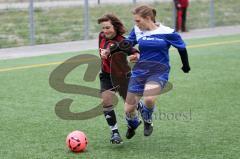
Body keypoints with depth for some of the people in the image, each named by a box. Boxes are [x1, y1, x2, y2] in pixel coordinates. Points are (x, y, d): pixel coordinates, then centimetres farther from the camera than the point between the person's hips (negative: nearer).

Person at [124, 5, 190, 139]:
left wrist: (186, 66, 20)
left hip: (159, 72, -4)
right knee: (128, 109, 0)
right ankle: (133, 125, 39)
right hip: (139, 71, 4)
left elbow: (182, 47, 6)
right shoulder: (137, 30, 1)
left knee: (148, 99, -33)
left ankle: (148, 121, 3)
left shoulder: (167, 32, -8)